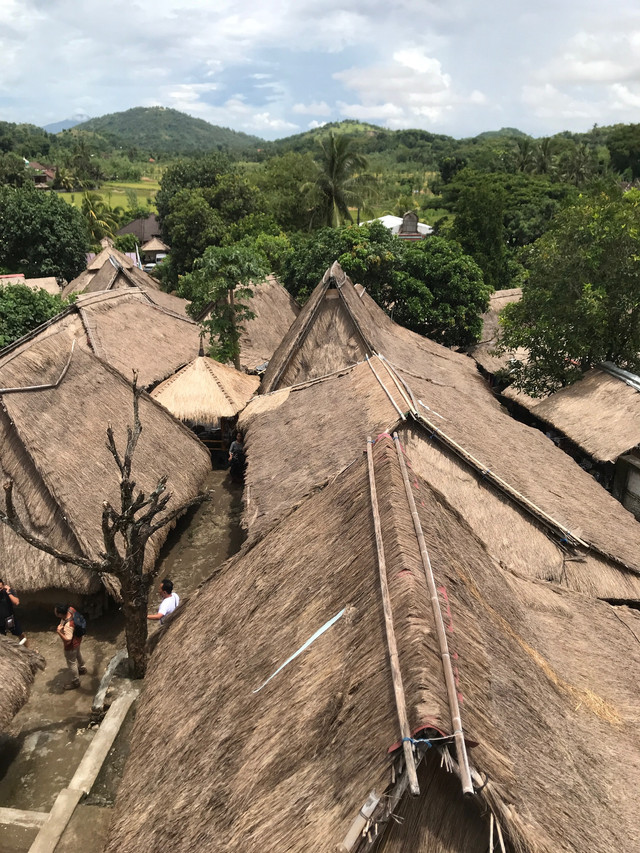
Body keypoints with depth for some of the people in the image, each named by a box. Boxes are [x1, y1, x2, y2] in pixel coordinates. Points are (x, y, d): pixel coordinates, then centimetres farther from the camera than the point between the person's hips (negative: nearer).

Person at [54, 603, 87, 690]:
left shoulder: (68, 625, -44)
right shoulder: (70, 609, -23)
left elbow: (67, 640, -40)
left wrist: (59, 632, -45)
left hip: (71, 645, -8)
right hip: (77, 638, 8)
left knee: (71, 662, 16)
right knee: (78, 653, 34)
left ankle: (75, 682, 37)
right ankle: (82, 668, 61)